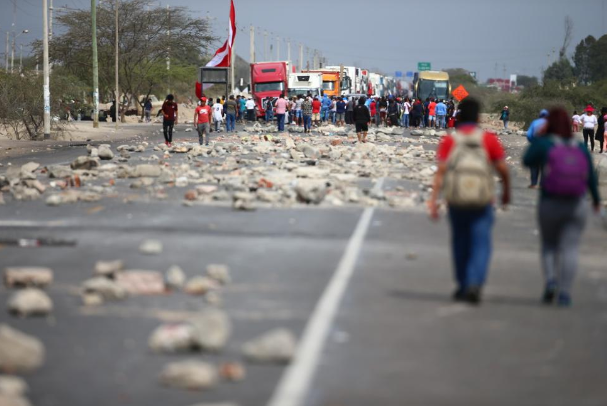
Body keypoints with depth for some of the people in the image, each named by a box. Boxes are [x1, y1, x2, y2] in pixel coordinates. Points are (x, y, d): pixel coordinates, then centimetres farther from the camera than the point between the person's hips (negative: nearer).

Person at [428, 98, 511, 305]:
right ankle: (474, 284, -20)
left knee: (460, 243, 17)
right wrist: (506, 191, 17)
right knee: (481, 244, 0)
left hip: (456, 201, 2)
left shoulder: (449, 141, 0)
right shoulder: (489, 139, -2)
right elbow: (503, 169, 0)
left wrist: (433, 199, -7)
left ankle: (463, 287, 26)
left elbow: (440, 172, -7)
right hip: (482, 201, -2)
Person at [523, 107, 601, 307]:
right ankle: (564, 293, -9)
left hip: (550, 205, -1)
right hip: (577, 206, 1)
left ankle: (550, 280, -6)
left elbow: (528, 161, 7)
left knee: (549, 245, 16)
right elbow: (591, 177, 6)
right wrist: (596, 200, 20)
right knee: (570, 249, 2)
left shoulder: (543, 144, -6)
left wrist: (538, 138, 10)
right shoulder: (581, 148, 2)